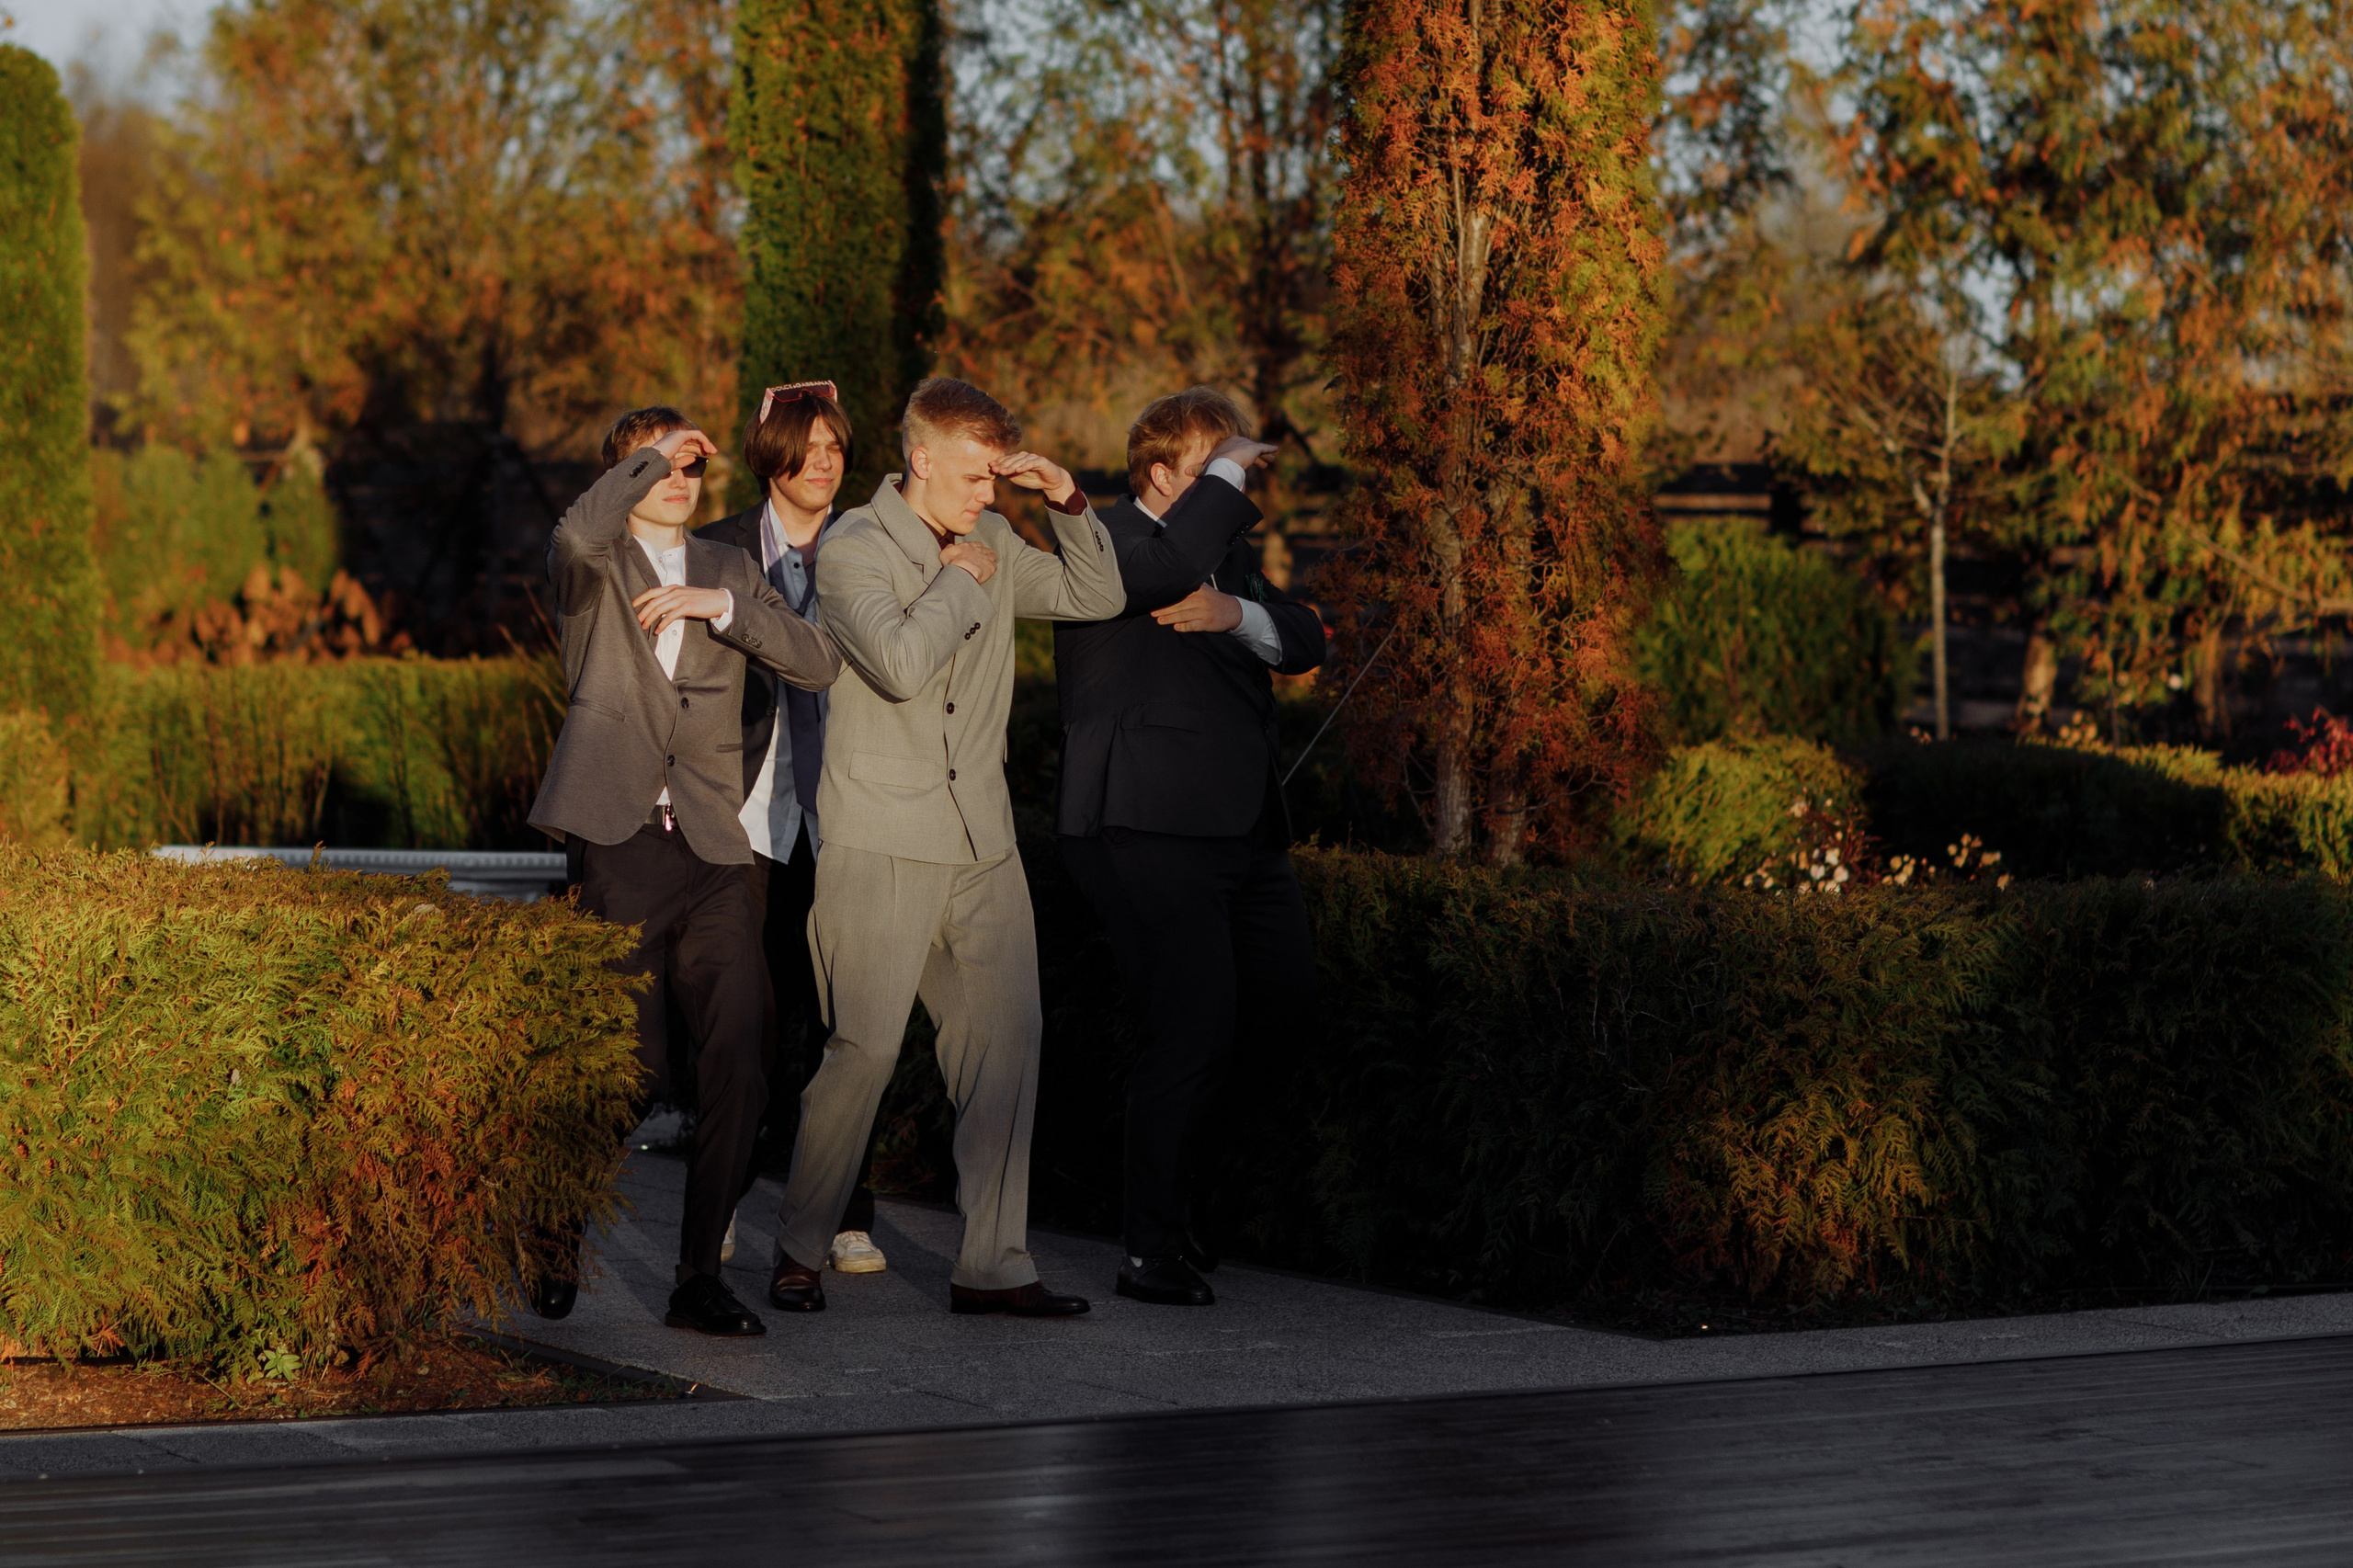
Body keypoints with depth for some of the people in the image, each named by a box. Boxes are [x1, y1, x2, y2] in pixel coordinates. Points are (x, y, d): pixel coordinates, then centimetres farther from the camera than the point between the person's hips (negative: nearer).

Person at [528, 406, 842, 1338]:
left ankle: (700, 1276, 5)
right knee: (629, 1068, -6)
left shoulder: (725, 571, 20)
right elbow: (580, 535, -19)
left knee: (737, 1073, -5)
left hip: (714, 851, 4)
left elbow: (818, 664, 7)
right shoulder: (592, 563, 9)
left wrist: (722, 606, -4)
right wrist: (653, 457, -8)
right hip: (618, 847, -4)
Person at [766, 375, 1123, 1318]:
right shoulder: (853, 548, -7)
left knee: (1006, 1037, 1)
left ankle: (992, 1265, 5)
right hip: (882, 841, -6)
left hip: (981, 841, 6)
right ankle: (799, 1249, 8)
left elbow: (1098, 598, 20)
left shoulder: (990, 544, 14)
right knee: (868, 1045, -9)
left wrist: (1070, 505, 6)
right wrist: (960, 580, -8)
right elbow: (900, 662, -22)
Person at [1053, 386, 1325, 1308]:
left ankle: (1167, 1190, 27)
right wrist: (1228, 473, -15)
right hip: (1148, 833, -9)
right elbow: (1172, 565, -30)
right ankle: (1152, 1249, 0)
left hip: (1242, 829, 9)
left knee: (1288, 1007, 9)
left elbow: (1305, 642, 9)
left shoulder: (1227, 550, 21)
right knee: (1194, 1032, -11)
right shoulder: (1100, 545, -7)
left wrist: (1234, 615, -10)